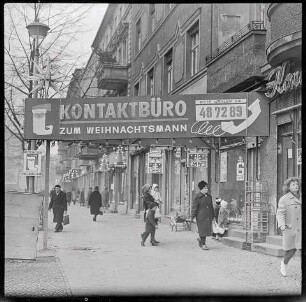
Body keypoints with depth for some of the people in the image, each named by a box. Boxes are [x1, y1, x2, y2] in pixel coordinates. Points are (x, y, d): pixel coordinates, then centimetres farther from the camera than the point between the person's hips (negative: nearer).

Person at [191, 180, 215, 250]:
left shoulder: (209, 196, 11)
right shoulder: (198, 197, -7)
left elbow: (211, 207, 16)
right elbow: (194, 207, -9)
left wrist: (213, 216, 17)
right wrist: (193, 217, -13)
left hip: (208, 217, 6)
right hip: (201, 216, -6)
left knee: (207, 229, 5)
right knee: (202, 229, -4)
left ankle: (200, 239, 30)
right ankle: (203, 244, 5)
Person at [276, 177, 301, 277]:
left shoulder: (301, 197, 7)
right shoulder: (284, 199, -5)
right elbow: (280, 213, -12)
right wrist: (281, 225, -27)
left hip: (302, 228, 3)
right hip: (290, 228, -3)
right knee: (291, 249, 9)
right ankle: (284, 263, 38)